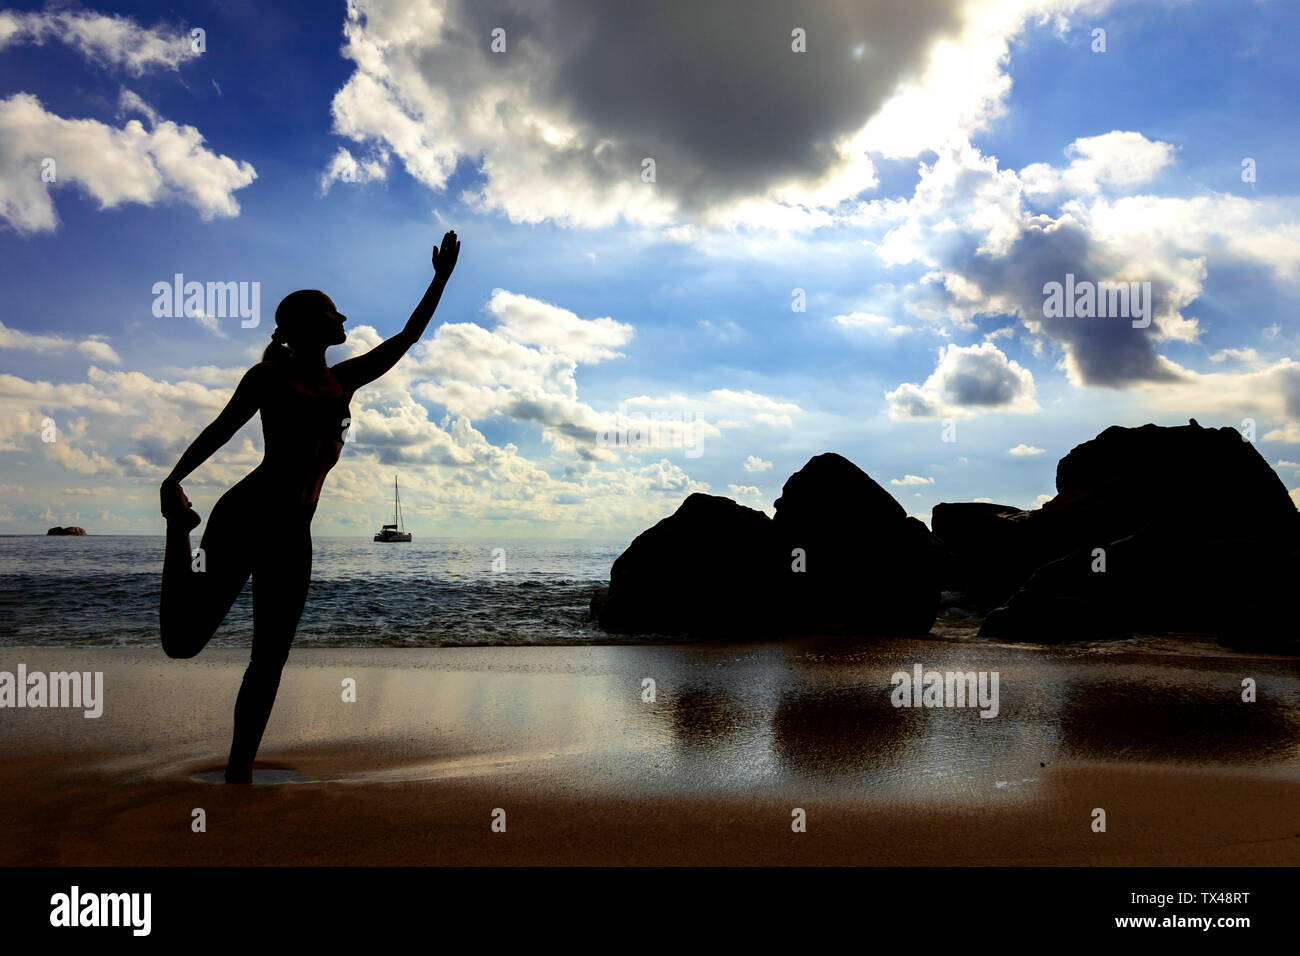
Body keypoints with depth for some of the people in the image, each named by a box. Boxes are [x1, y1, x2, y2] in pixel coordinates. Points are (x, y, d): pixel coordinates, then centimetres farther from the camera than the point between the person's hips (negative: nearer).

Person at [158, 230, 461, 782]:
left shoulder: (343, 381, 17)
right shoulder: (270, 376, 4)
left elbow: (407, 338, 23)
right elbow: (220, 430, -2)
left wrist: (441, 279, 22)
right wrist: (173, 481, -15)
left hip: (295, 536, 5)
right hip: (246, 516, -5)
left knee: (270, 661, 4)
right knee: (183, 642, -9)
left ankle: (238, 774, 13)